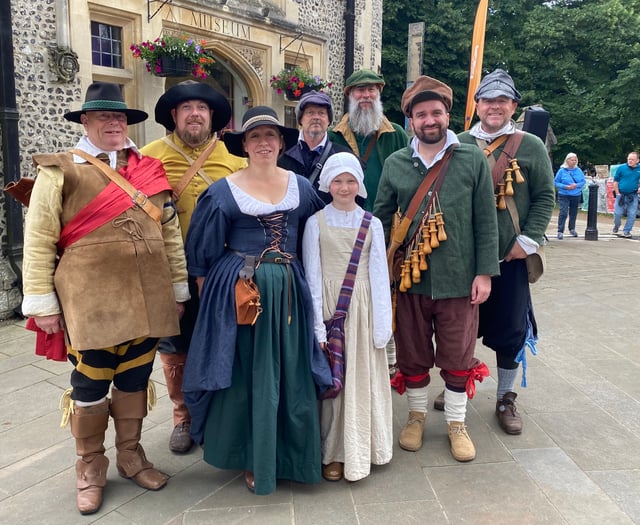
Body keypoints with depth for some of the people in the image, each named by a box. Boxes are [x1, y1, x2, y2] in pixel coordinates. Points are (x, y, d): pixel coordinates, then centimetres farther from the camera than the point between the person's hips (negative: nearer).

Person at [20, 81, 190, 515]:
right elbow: (38, 240, -3)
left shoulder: (149, 168, 10)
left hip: (146, 300, 4)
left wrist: (179, 288, 10)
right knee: (90, 384, 7)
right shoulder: (60, 170, -2)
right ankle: (91, 466, 28)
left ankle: (131, 454, 34)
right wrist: (42, 302, -5)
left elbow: (171, 232, 12)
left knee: (135, 379, 14)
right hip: (90, 301, -3)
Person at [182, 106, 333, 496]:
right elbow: (201, 252, 0)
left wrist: (308, 278, 14)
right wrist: (210, 296, 0)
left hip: (289, 292, 3)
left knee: (291, 375, 8)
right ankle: (254, 460, 24)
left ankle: (291, 456, 27)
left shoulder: (301, 187, 7)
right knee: (248, 375, 6)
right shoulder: (224, 192, -4)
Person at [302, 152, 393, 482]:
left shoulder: (372, 224, 4)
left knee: (364, 378, 8)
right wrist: (318, 325, -8)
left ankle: (361, 447, 25)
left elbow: (379, 273, 3)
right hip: (329, 306, -1)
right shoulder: (316, 223, 0)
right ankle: (334, 453, 18)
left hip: (363, 307, 2)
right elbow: (312, 276, -2)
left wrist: (382, 324, -2)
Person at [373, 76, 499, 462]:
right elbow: (382, 220, 6)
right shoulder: (395, 164, 3)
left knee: (458, 357, 10)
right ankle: (417, 415, 35)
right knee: (413, 355, 14)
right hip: (409, 280, 1)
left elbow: (486, 222, -1)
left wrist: (484, 273, -5)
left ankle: (457, 423, 30)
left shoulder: (473, 160, -1)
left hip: (459, 281, -1)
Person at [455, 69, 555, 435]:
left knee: (510, 331, 6)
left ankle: (506, 399, 24)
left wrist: (529, 240, -7)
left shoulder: (531, 146, 2)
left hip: (510, 258, -1)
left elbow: (545, 196, 2)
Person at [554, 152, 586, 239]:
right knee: (563, 213, -13)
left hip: (576, 195, 4)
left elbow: (583, 181, 8)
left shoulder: (578, 170, 4)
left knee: (573, 213, 14)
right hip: (564, 195, -4)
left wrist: (576, 185, -12)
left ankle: (572, 229, 32)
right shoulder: (562, 170, -5)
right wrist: (565, 186, -17)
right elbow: (556, 182, -3)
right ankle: (560, 231, -10)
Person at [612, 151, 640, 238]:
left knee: (632, 215, 2)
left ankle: (626, 231, 15)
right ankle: (616, 227, 28)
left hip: (633, 196, 1)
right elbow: (615, 181, 2)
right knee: (617, 213, 0)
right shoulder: (621, 168, -3)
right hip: (621, 194, -1)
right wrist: (617, 194, -2)